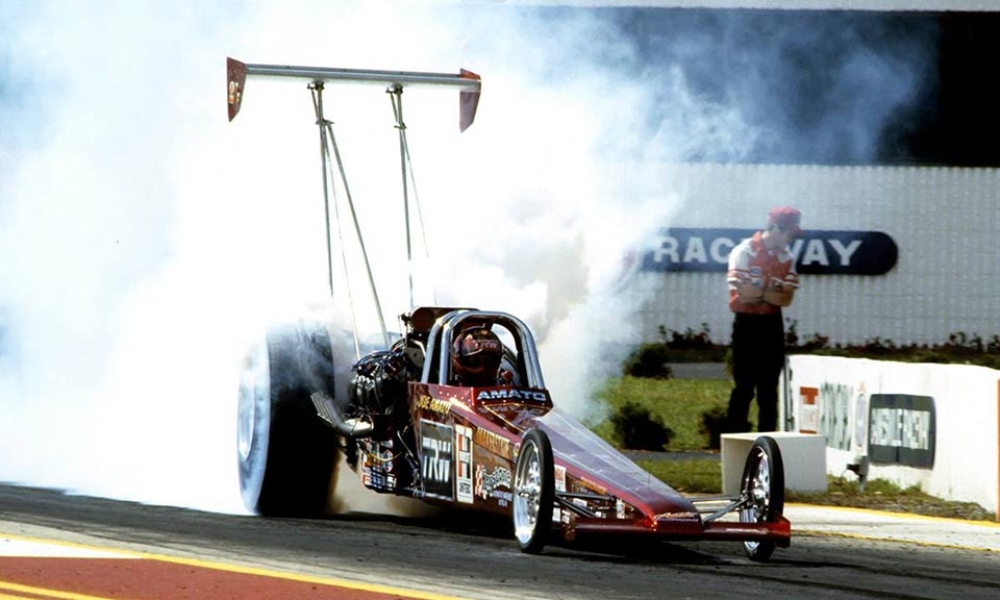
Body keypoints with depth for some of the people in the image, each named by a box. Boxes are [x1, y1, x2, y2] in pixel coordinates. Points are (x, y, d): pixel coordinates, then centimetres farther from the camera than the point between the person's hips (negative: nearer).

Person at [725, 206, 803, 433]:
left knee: (769, 385, 8)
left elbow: (787, 299, -2)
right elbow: (744, 293, -19)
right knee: (744, 385, -6)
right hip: (747, 323, -5)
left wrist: (760, 291, -15)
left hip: (772, 324, 5)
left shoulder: (786, 258, 6)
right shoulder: (744, 252, -10)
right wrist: (775, 290, -9)